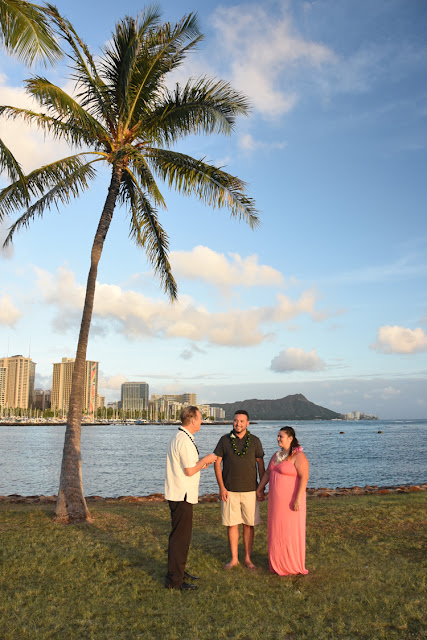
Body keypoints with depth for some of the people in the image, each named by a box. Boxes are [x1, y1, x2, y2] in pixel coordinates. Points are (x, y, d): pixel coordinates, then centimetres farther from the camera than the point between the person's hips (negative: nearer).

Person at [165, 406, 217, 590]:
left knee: (181, 535, 20)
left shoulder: (179, 437, 13)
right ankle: (174, 580, 7)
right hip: (181, 495, -11)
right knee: (180, 537, -2)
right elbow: (190, 471, -21)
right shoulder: (184, 440, -21)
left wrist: (200, 464, 16)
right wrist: (205, 460, -9)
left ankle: (178, 571, 32)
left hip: (179, 494, 11)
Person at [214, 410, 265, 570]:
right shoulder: (225, 440, -1)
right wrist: (221, 487, -6)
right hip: (229, 491, 0)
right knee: (231, 524, 4)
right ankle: (234, 558, 17)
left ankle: (248, 558, 18)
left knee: (249, 525, 5)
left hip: (249, 490, 0)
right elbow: (217, 463, 0)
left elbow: (260, 464, 6)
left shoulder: (255, 441, 0)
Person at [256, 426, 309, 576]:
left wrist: (298, 499, -27)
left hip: (291, 500, -8)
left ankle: (293, 565, 16)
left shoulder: (298, 456, -16)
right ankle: (279, 562, 28)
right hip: (276, 500, 8)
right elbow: (268, 472, 16)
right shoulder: (277, 455, 10)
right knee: (277, 530, 14)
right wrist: (259, 489, 19)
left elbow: (304, 477, -23)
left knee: (292, 531, 3)